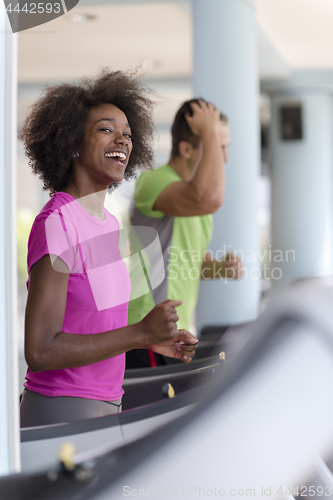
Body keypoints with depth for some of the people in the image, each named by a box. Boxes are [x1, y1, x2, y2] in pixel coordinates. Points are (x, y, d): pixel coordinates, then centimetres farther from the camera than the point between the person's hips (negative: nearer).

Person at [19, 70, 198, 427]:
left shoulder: (109, 224, 10)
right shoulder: (55, 223, -17)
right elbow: (40, 351, -23)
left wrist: (153, 339, 7)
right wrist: (140, 333, -23)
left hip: (105, 404, 8)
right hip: (62, 413, -8)